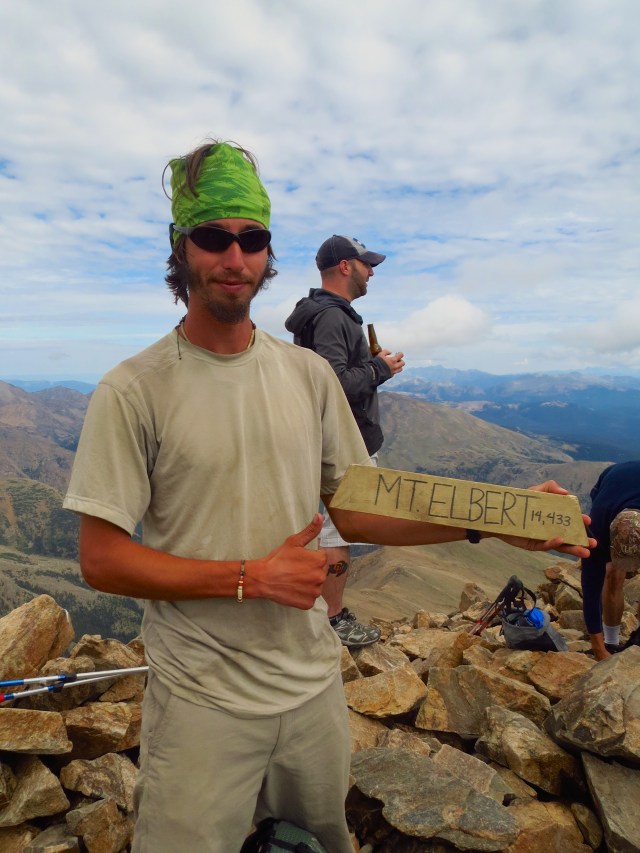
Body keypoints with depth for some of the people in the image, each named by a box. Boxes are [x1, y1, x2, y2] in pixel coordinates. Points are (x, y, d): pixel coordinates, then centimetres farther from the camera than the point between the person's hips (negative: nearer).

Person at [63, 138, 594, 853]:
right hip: (201, 700, -4)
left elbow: (355, 513, 1)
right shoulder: (132, 391, -14)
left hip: (314, 682, 5)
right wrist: (253, 577, -20)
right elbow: (101, 558, -14)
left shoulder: (310, 374, -1)